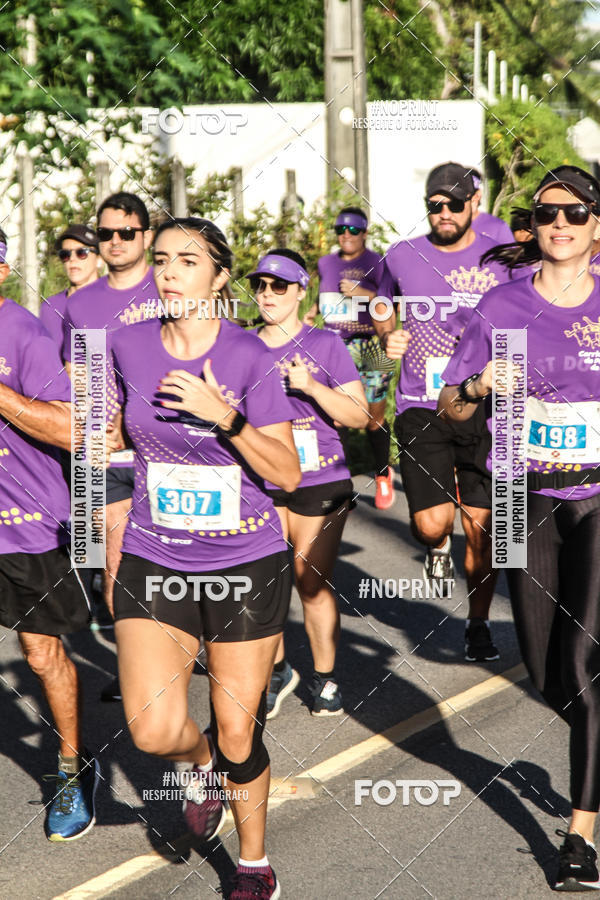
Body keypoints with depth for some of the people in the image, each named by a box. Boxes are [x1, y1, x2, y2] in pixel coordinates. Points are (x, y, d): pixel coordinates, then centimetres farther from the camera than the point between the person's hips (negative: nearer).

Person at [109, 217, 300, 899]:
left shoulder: (249, 357, -9)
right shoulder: (129, 345, 0)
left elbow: (287, 474, -10)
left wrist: (223, 415, -23)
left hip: (246, 566, -2)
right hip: (152, 563, 2)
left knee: (237, 733, 6)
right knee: (155, 730, -15)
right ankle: (201, 764, 22)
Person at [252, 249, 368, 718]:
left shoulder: (325, 346, -1)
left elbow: (358, 416, -5)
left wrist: (310, 385, -17)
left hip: (320, 483, -2)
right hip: (261, 483, 2)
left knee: (313, 584, 1)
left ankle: (326, 679, 17)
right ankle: (278, 670, 18)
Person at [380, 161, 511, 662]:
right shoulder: (402, 257, 6)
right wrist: (388, 338, 3)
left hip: (480, 408, 0)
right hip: (420, 408, 0)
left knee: (480, 523, 2)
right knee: (433, 522, -12)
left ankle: (479, 623, 20)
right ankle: (438, 548, 26)